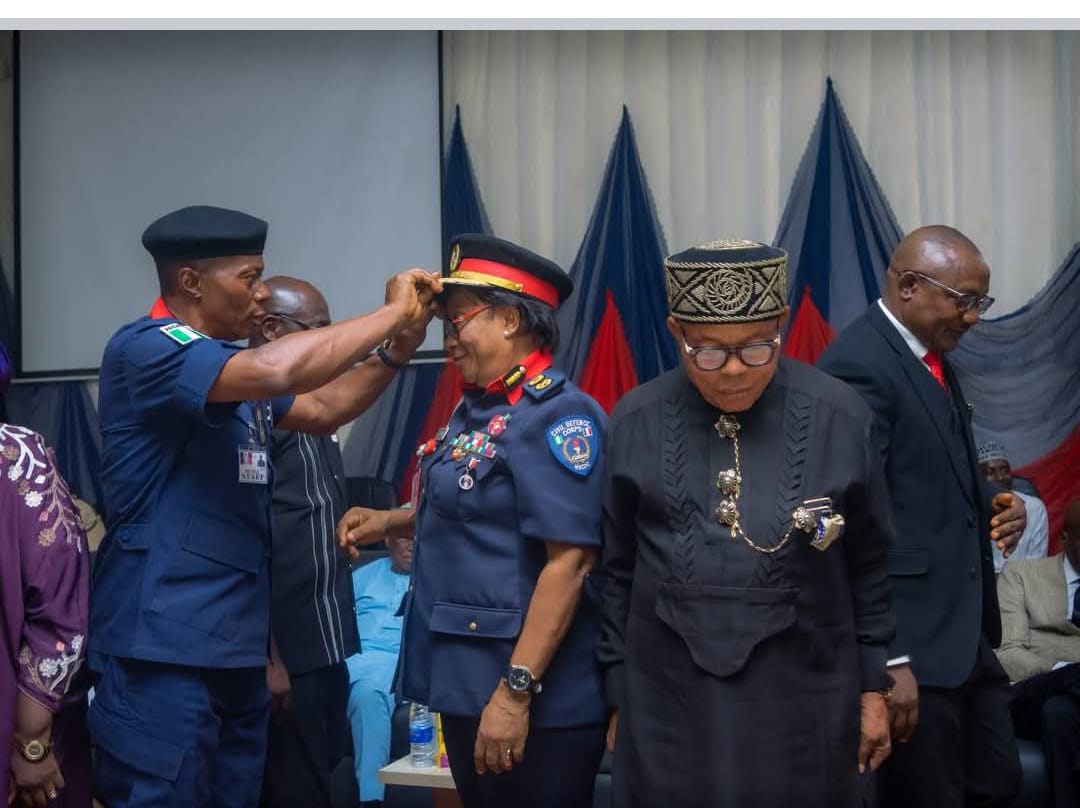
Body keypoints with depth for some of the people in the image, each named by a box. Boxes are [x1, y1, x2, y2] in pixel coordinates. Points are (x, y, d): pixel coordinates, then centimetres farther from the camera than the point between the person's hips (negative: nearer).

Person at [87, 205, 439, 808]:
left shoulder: (232, 366, 16)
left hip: (235, 649, 9)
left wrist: (399, 342, 8)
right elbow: (273, 371, -28)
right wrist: (392, 312, -17)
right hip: (163, 650, -9)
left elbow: (323, 409, 23)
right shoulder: (145, 348, -13)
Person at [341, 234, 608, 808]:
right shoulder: (476, 409, 11)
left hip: (534, 699, -9)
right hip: (468, 682, 9)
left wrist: (516, 691, -25)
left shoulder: (556, 415, -17)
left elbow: (569, 561, -23)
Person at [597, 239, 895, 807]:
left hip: (802, 705, 0)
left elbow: (870, 566, 3)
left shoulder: (839, 417, -5)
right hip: (668, 706, 1)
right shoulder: (636, 423, -2)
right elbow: (618, 571, 5)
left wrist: (873, 689, 5)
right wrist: (618, 695, 7)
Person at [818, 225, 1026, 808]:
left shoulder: (933, 359, 13)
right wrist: (886, 659, -24)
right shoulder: (858, 365, -17)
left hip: (966, 633, 10)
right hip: (910, 641, -10)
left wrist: (990, 504, 3)